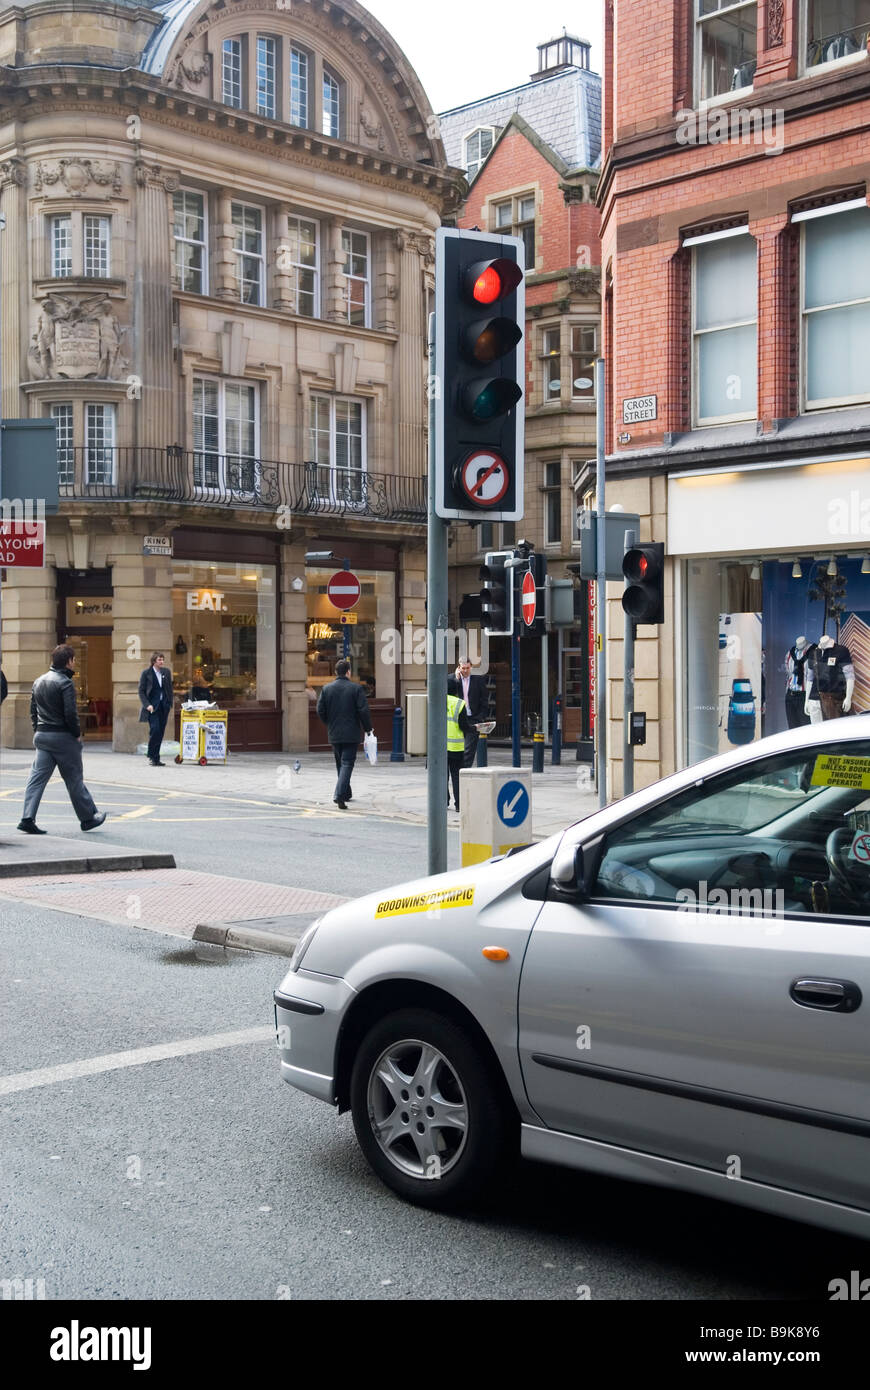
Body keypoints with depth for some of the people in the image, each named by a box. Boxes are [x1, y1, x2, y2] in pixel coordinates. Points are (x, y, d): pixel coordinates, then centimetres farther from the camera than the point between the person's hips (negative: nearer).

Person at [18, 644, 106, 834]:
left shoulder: (39, 681, 11)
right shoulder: (65, 683, -14)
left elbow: (33, 710, 14)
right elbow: (70, 713, -19)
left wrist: (38, 730, 16)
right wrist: (77, 734, -8)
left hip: (41, 736, 7)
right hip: (63, 737, -7)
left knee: (37, 777, 3)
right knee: (74, 779, 4)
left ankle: (28, 818, -6)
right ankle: (88, 817, 16)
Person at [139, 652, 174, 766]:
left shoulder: (166, 671, 9)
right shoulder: (146, 673, -2)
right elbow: (141, 691, -2)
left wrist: (170, 703, 7)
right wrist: (147, 705, -13)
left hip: (164, 705, 4)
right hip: (152, 706, -4)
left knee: (161, 732, 3)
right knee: (155, 730, -16)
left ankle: (155, 758, 10)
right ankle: (152, 757, -5)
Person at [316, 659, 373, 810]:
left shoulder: (326, 689, 2)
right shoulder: (356, 689, -7)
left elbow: (320, 711, 1)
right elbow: (364, 711, -11)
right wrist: (368, 728, 1)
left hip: (334, 734, 4)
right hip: (351, 734, -4)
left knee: (340, 764, 18)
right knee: (347, 764, -4)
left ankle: (346, 793, 28)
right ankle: (339, 795, -19)